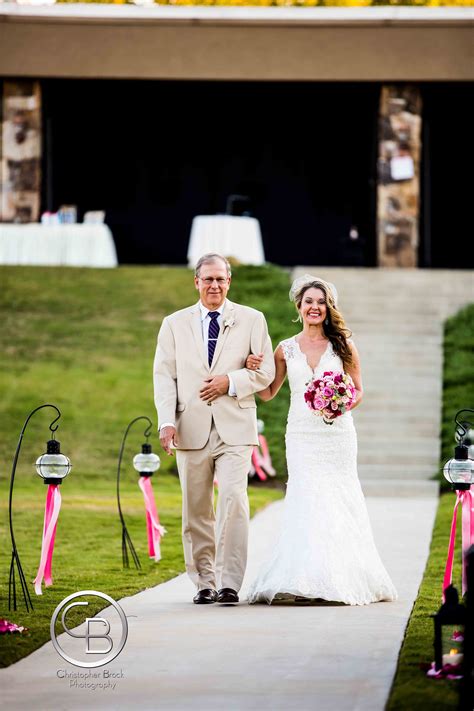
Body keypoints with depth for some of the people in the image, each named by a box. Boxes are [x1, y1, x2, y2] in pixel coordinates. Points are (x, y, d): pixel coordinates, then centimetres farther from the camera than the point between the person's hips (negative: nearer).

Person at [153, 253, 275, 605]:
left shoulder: (251, 320, 9)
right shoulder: (174, 324, 12)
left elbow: (265, 372, 6)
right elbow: (164, 377, 6)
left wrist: (230, 381, -12)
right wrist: (167, 422, -8)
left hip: (235, 429, -2)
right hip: (191, 429, 2)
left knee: (233, 499, -17)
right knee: (196, 510, 4)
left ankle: (229, 583, -16)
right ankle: (204, 582, 13)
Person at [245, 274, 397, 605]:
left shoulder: (343, 345, 4)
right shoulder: (286, 349, 8)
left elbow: (358, 390, 8)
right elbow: (267, 393, 14)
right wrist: (253, 370, -3)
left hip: (337, 432, -1)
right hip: (302, 433, 1)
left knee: (338, 501, -1)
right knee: (307, 502, -7)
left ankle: (341, 580, 5)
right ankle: (307, 582, -7)